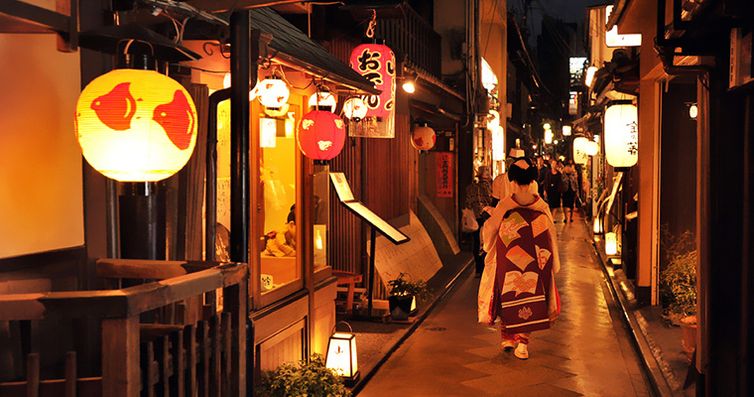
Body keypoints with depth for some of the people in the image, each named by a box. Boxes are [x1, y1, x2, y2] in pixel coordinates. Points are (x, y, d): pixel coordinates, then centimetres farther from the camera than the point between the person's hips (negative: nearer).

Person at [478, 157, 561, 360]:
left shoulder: (505, 205, -11)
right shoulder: (541, 206, -6)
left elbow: (489, 229, 0)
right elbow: (551, 234, 3)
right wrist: (552, 263, 15)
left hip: (509, 258, -1)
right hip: (535, 259, 1)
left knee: (508, 296, 16)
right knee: (530, 296, 9)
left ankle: (507, 337, 24)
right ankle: (522, 343, 5)